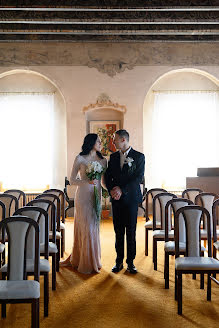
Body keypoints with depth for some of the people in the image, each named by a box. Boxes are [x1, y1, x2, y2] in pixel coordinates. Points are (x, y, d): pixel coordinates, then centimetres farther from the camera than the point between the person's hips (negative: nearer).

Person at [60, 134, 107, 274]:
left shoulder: (103, 160, 9)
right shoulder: (80, 159, -3)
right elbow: (72, 180, -4)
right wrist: (87, 181, -20)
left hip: (96, 196, 5)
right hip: (83, 196, -5)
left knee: (94, 227, 7)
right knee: (86, 227, -3)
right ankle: (87, 264, 10)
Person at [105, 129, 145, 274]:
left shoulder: (139, 156, -2)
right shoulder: (113, 157, 12)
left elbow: (139, 177, -9)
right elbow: (108, 176, 11)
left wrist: (122, 190, -15)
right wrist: (111, 190, -8)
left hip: (131, 198, -3)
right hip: (116, 199, 3)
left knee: (131, 232, 2)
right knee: (118, 232, 7)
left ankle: (131, 262, 12)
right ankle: (119, 261, 15)